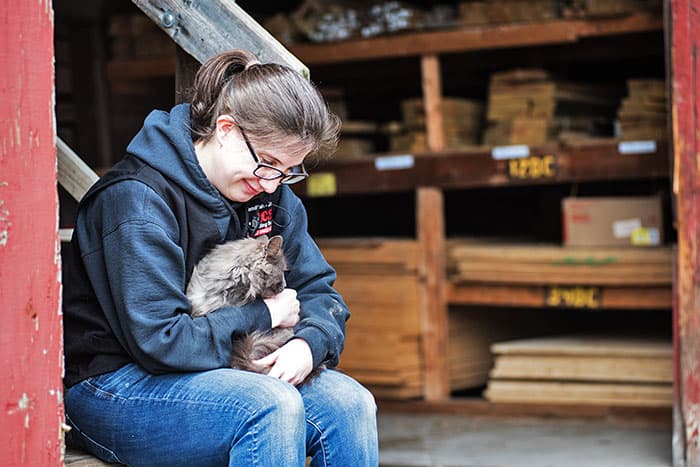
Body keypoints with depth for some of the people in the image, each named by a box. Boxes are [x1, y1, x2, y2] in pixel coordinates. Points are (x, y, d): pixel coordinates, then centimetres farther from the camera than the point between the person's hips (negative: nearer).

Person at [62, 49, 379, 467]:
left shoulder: (272, 194, 4)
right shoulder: (137, 199, -20)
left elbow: (319, 291, 9)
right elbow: (159, 341, -25)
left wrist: (309, 342, -15)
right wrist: (263, 315, -14)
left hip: (224, 372, 7)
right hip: (113, 383, -7)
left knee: (349, 401, -15)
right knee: (272, 406, -32)